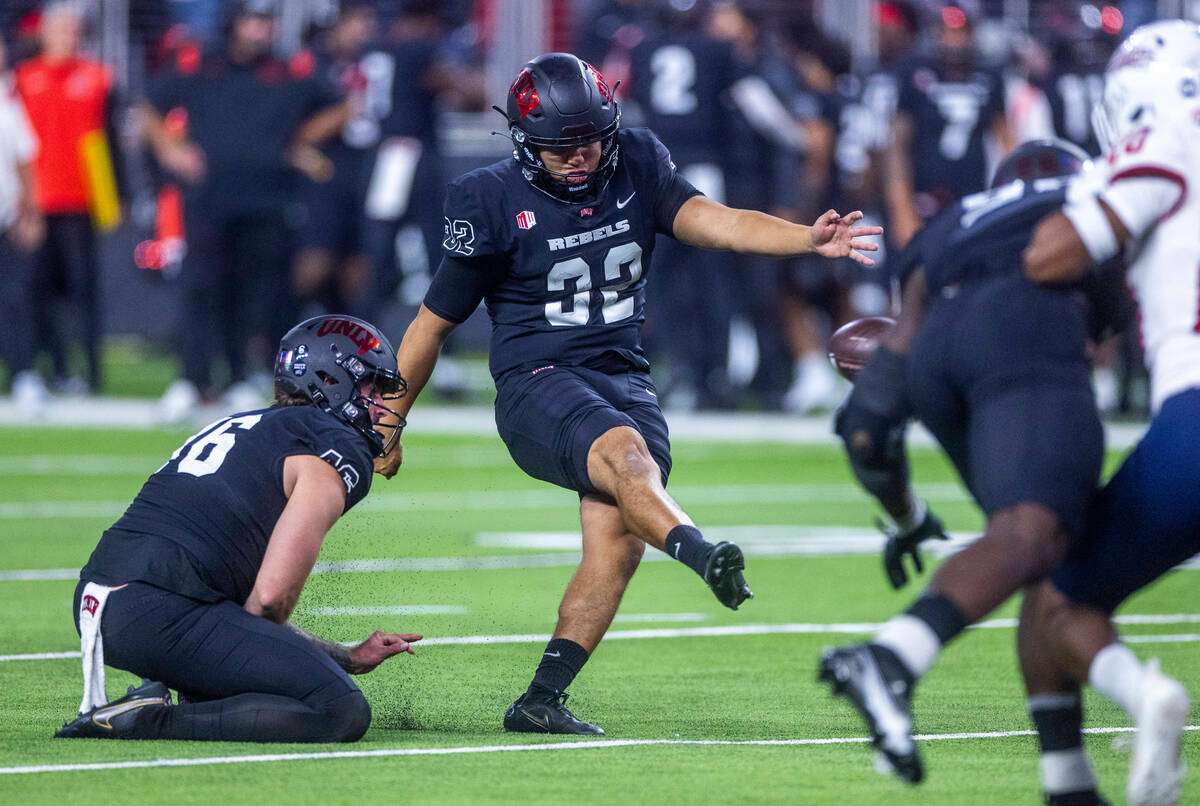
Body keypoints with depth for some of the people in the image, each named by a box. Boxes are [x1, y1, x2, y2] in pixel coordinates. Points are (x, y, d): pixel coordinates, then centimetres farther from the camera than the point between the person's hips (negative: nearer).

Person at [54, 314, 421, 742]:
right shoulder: (339, 451, 0)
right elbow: (271, 596, -10)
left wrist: (348, 658, 27)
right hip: (163, 610, -9)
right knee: (343, 713, -13)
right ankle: (143, 721, -15)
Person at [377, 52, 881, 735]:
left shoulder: (637, 168, 7)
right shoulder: (496, 202, -3)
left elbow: (714, 221, -9)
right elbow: (433, 325, 5)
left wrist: (809, 239, -28)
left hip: (625, 378, 5)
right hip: (537, 384, -5)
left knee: (617, 542, -14)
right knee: (624, 451, -35)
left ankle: (542, 701, -9)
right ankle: (705, 557, -64)